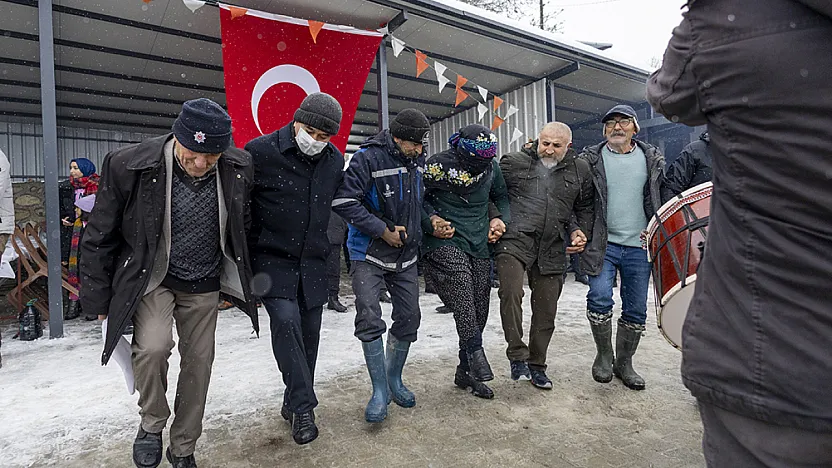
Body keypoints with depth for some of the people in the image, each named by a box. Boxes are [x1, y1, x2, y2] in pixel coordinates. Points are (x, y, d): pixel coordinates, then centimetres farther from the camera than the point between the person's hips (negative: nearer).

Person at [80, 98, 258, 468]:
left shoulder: (239, 168, -14)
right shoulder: (129, 165, -22)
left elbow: (242, 229, 3)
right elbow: (100, 236, -9)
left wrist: (244, 279, 10)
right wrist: (98, 297, -4)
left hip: (204, 284, 3)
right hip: (151, 278, -2)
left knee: (198, 363, 8)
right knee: (152, 347, -24)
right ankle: (151, 423, 10)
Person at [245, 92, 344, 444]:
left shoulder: (335, 160, 3)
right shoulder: (261, 151, -12)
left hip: (312, 262, 5)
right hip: (272, 259, -4)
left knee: (309, 331, 9)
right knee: (286, 320, -20)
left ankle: (294, 403, 30)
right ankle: (303, 408, -4)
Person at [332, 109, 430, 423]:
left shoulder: (418, 161, 4)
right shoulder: (368, 158, -17)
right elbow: (344, 201, -22)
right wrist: (383, 230, -20)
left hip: (406, 254, 6)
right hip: (369, 253, -5)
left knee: (409, 319, 8)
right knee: (370, 319, -10)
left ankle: (394, 380, 28)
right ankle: (380, 390, 7)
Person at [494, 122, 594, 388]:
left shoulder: (580, 170, 11)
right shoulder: (513, 162, 3)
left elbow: (586, 207, 22)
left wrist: (581, 231, 7)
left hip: (553, 250, 3)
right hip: (515, 240, -3)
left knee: (546, 310, 9)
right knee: (511, 293, -24)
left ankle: (536, 365, 26)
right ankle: (517, 356, -7)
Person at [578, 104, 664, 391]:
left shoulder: (652, 159, 9)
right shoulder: (590, 159, 2)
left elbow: (665, 197, 16)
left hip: (639, 246, 3)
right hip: (603, 243, -2)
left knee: (636, 310, 8)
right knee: (600, 298, -16)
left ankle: (624, 363, 26)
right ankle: (603, 354, 8)